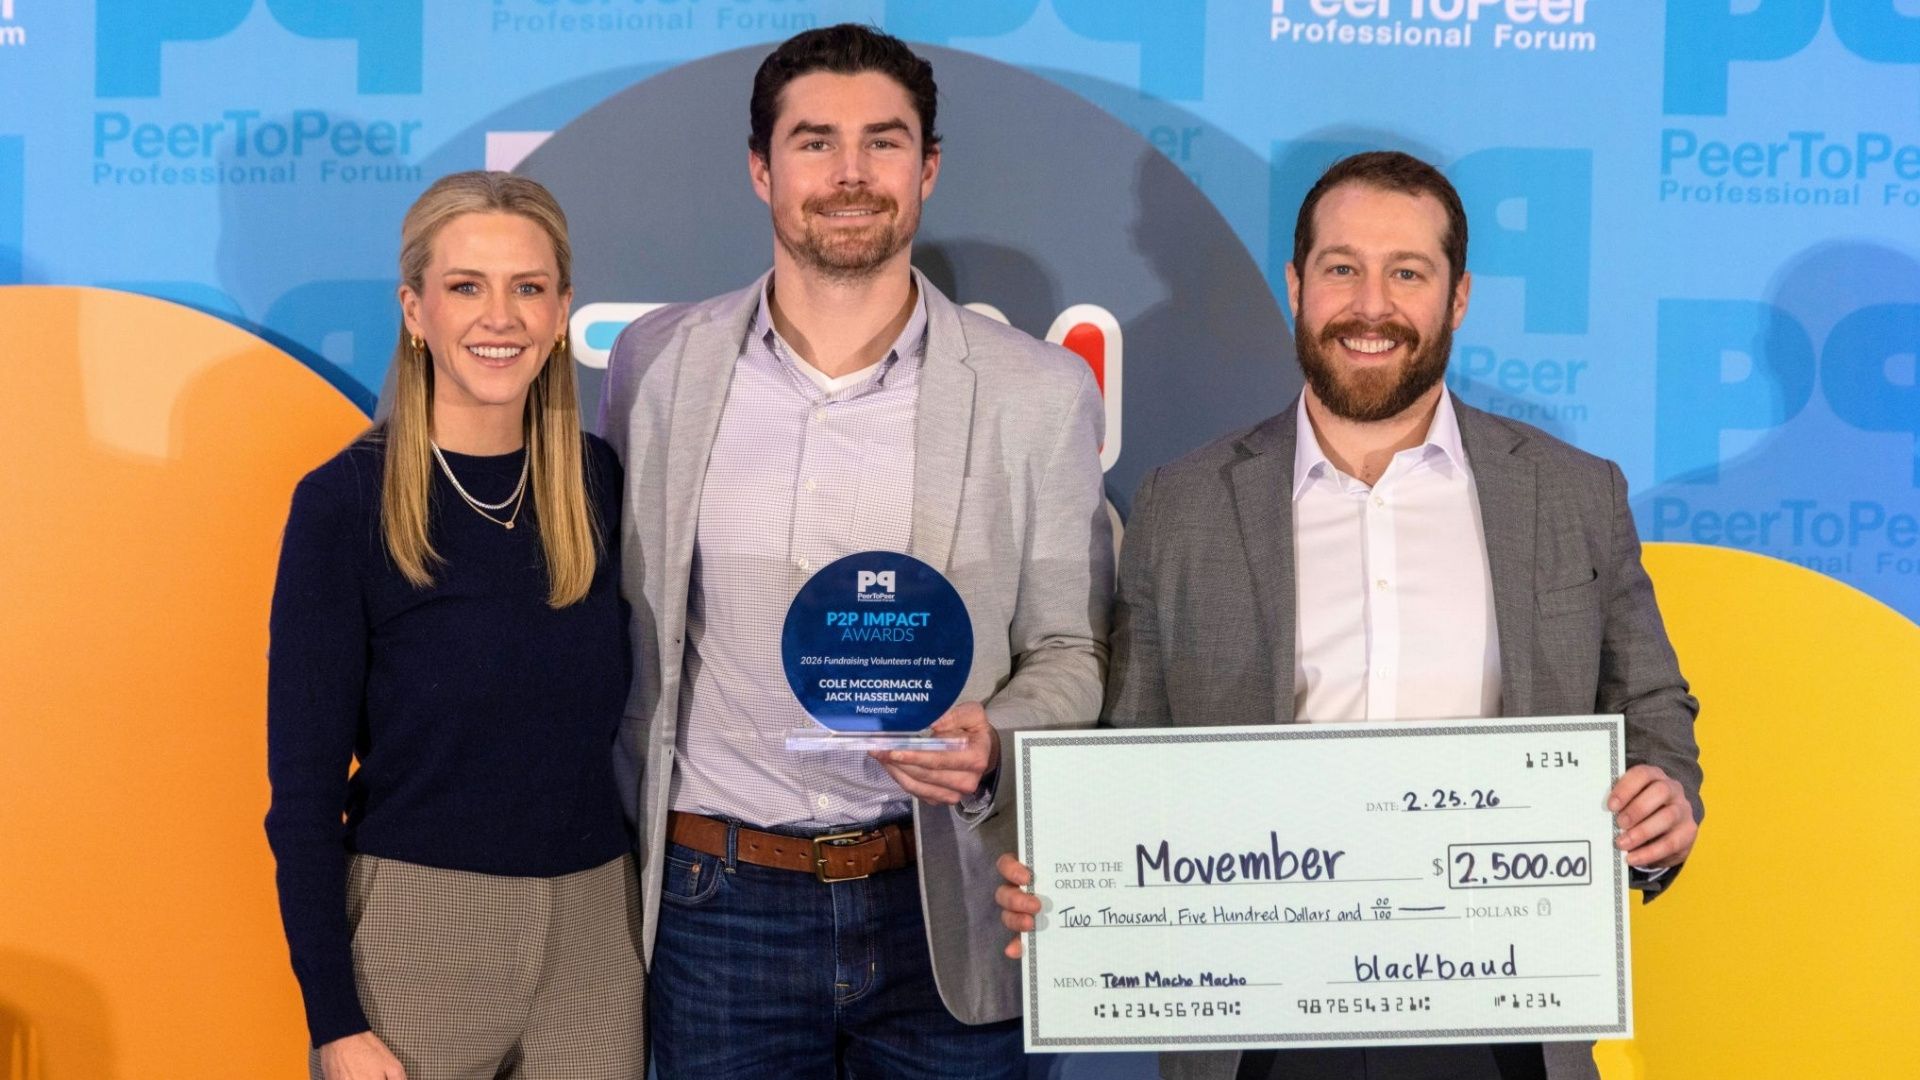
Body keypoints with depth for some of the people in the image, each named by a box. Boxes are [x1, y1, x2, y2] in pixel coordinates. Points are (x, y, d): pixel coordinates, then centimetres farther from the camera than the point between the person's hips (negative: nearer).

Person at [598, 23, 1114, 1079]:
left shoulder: (1041, 391, -2)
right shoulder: (656, 362, 2)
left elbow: (1070, 653, 3)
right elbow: (621, 626, 10)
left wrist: (991, 746, -16)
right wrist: (622, 848, 8)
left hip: (943, 909, -1)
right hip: (716, 903, 1)